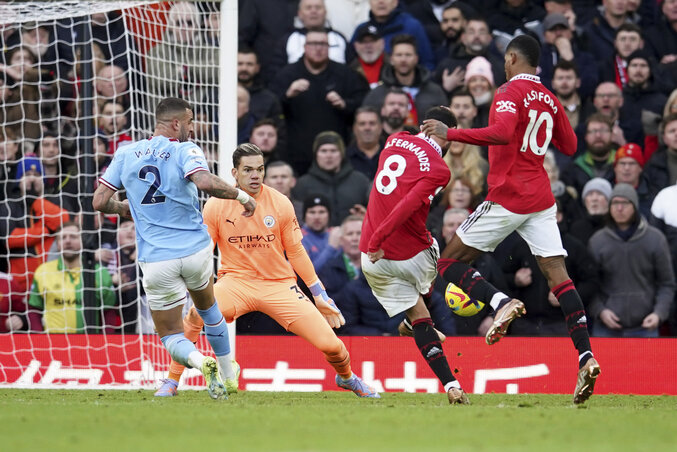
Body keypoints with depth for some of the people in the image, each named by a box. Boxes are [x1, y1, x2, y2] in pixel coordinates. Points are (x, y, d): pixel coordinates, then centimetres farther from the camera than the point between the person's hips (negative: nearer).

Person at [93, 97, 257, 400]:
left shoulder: (125, 154, 4)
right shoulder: (185, 150, -7)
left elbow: (100, 202, 2)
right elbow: (205, 182, -27)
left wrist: (123, 208, 22)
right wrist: (241, 195, -13)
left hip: (156, 260, 0)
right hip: (196, 250, 0)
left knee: (170, 335, 9)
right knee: (208, 308, 30)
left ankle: (201, 362, -22)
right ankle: (229, 375, 39)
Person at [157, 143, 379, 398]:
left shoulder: (281, 204, -4)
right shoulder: (216, 206, -6)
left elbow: (296, 253, 6)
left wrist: (320, 296, 7)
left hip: (279, 285, 1)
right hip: (236, 280, -1)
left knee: (330, 344, -10)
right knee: (196, 313, -33)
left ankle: (346, 378, 28)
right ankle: (172, 381, -15)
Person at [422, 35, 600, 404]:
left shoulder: (510, 93, -8)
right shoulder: (550, 100, 13)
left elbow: (502, 133, -26)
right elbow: (569, 146, 22)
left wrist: (450, 133, -23)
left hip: (507, 198, -7)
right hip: (541, 200, 7)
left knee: (450, 262, 4)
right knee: (557, 273, -2)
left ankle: (501, 302, -22)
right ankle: (585, 357, -16)